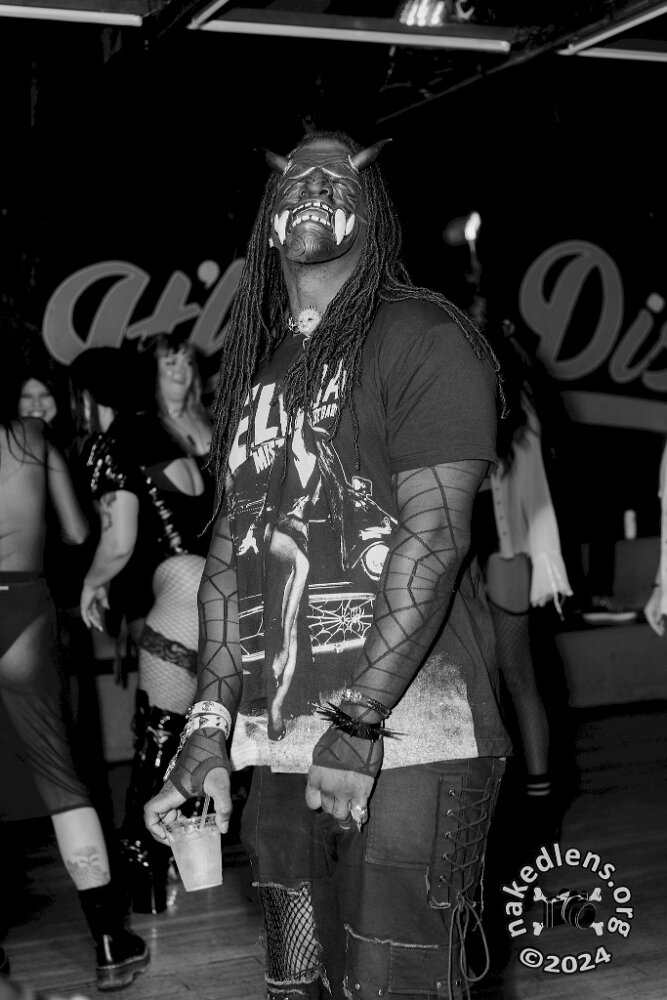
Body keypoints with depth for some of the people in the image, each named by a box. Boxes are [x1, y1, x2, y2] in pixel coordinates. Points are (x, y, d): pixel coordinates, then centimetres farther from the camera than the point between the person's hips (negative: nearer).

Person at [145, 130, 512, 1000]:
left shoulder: (422, 338, -3)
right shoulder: (253, 367, 17)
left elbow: (435, 535, -13)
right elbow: (230, 548, 14)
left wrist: (359, 719, -19)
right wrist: (209, 725, 5)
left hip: (408, 740, -6)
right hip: (282, 749, 7)